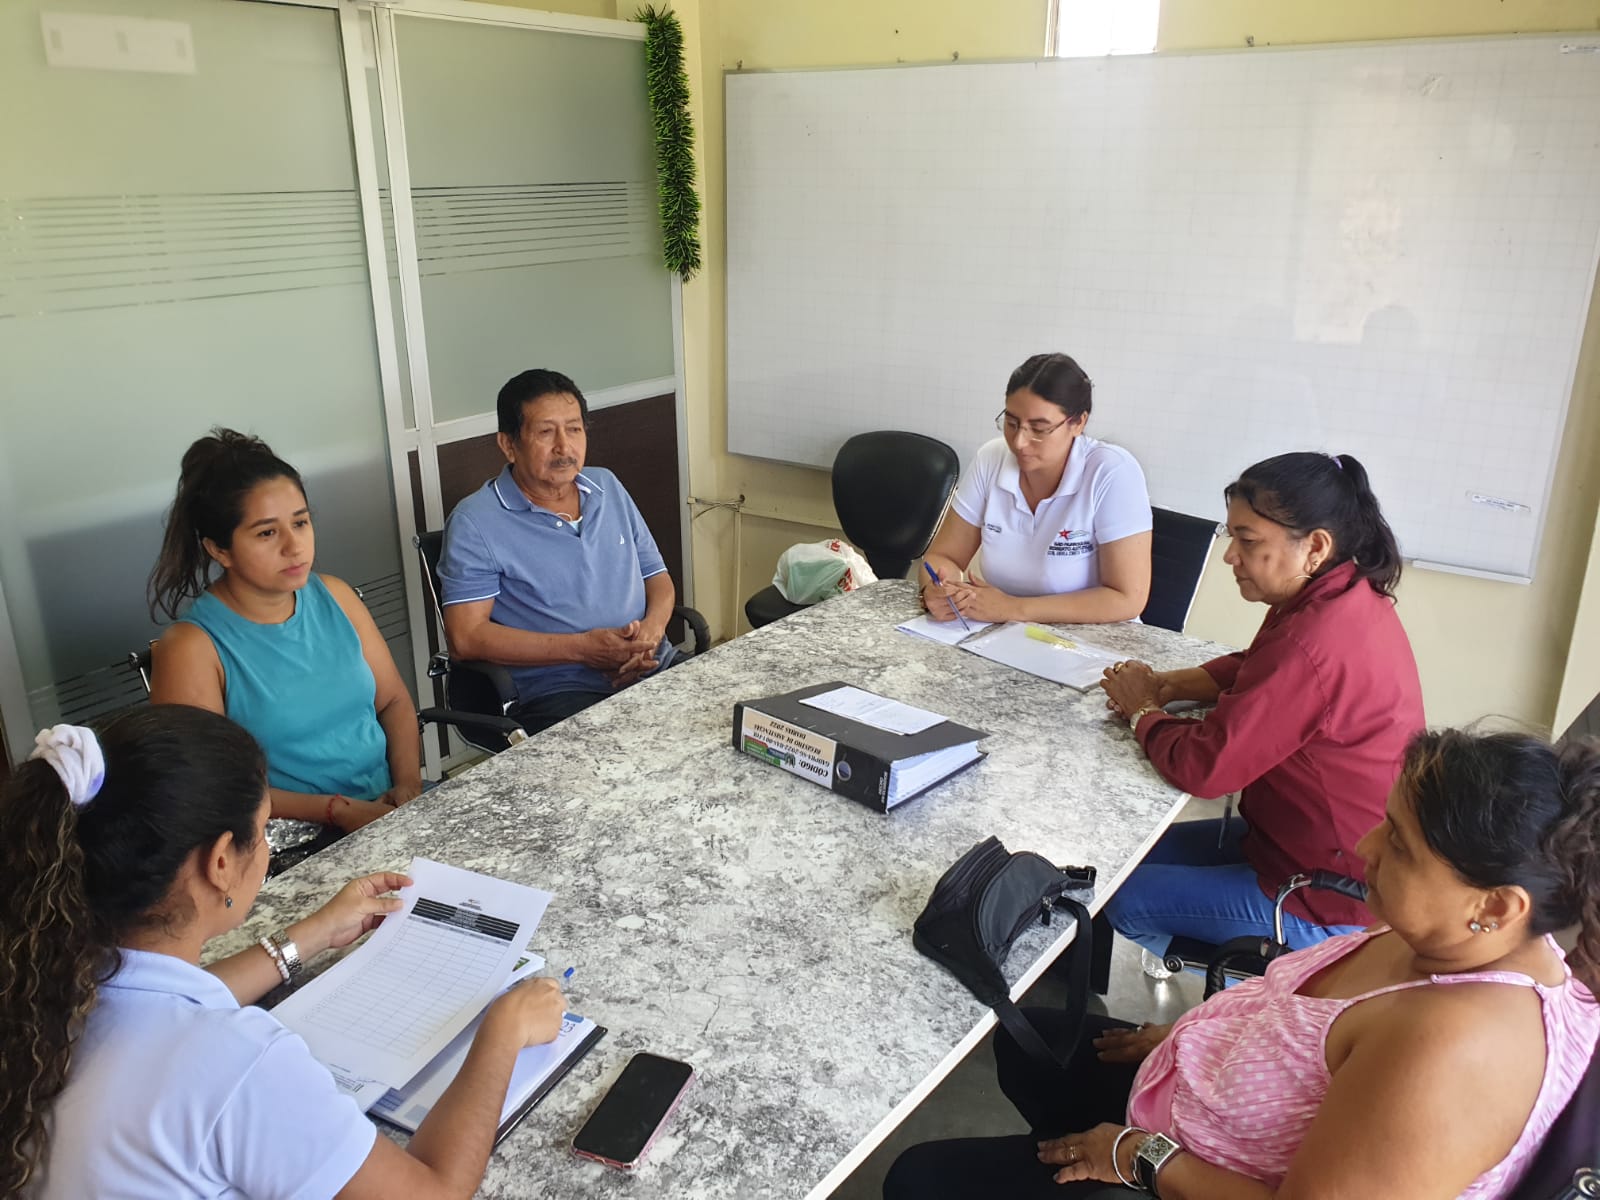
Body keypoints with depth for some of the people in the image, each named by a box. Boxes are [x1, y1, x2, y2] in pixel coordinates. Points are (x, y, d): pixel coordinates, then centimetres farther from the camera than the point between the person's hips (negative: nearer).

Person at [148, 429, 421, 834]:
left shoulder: (334, 596, 8)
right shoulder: (192, 647, -8)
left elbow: (394, 700, 12)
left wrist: (409, 783, -5)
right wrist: (337, 810, -17)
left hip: (388, 811, 6)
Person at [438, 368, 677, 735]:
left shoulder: (609, 487, 16)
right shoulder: (475, 522, -2)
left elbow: (657, 578, 19)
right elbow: (466, 635, -9)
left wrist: (652, 628, -5)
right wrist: (583, 647, -16)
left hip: (658, 668, 7)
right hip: (558, 691, -6)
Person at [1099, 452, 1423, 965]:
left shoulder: (1312, 647, -34)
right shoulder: (1351, 596, -2)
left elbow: (1202, 766, -30)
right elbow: (1256, 666, 15)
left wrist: (1141, 709, -10)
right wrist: (1170, 684, -3)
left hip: (1325, 906, -10)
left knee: (1118, 897, -2)